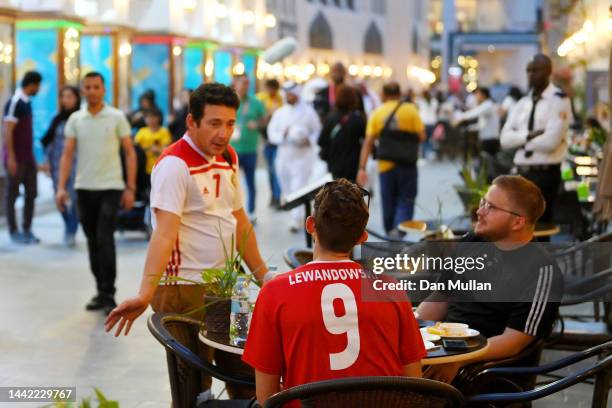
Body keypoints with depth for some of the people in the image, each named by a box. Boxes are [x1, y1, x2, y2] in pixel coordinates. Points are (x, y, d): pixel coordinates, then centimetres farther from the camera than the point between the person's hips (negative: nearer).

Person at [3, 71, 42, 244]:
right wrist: (11, 158, -19)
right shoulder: (14, 103, -14)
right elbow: (8, 131, -16)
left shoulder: (26, 103, 11)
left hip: (28, 157, 8)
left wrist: (32, 157, 16)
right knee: (12, 194, 2)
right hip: (16, 158, -8)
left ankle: (27, 230, 14)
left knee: (31, 193, 7)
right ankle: (14, 232, 9)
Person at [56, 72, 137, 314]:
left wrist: (130, 187, -7)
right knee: (93, 242, 9)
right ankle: (101, 291, 20)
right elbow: (67, 155, 4)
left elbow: (130, 153, -1)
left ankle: (108, 295, -5)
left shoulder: (117, 117, -2)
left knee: (105, 240, -12)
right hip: (84, 188, 4)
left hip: (110, 187, -4)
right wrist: (62, 188, -5)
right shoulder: (75, 119, 6)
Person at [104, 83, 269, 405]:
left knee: (246, 375, 13)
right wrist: (145, 294, -36)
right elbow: (165, 232, -26)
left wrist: (262, 275, 19)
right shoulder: (175, 164, -16)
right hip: (185, 290, -8)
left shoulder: (228, 157, 9)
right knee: (194, 389, 1)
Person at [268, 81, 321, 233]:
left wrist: (310, 141, -13)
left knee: (298, 189, -12)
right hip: (284, 156, 4)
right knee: (287, 190, 8)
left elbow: (318, 131, 5)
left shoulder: (308, 111, 1)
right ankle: (301, 216, 24)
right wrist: (283, 135, -14)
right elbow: (271, 133, 6)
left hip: (302, 156, -4)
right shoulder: (279, 112, 9)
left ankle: (297, 220, -10)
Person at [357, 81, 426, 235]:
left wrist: (362, 168, -5)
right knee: (405, 202, 2)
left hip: (385, 165, 2)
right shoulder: (410, 109, -2)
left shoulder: (376, 114, 2)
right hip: (407, 164, -2)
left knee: (388, 204, 14)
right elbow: (421, 136, -6)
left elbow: (367, 143, -4)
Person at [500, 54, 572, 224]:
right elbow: (505, 138, 1)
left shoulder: (559, 100, -8)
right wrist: (528, 135, -15)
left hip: (546, 174, -6)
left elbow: (550, 141, -18)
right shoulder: (522, 103, 12)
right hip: (521, 172, 6)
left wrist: (521, 141, -4)